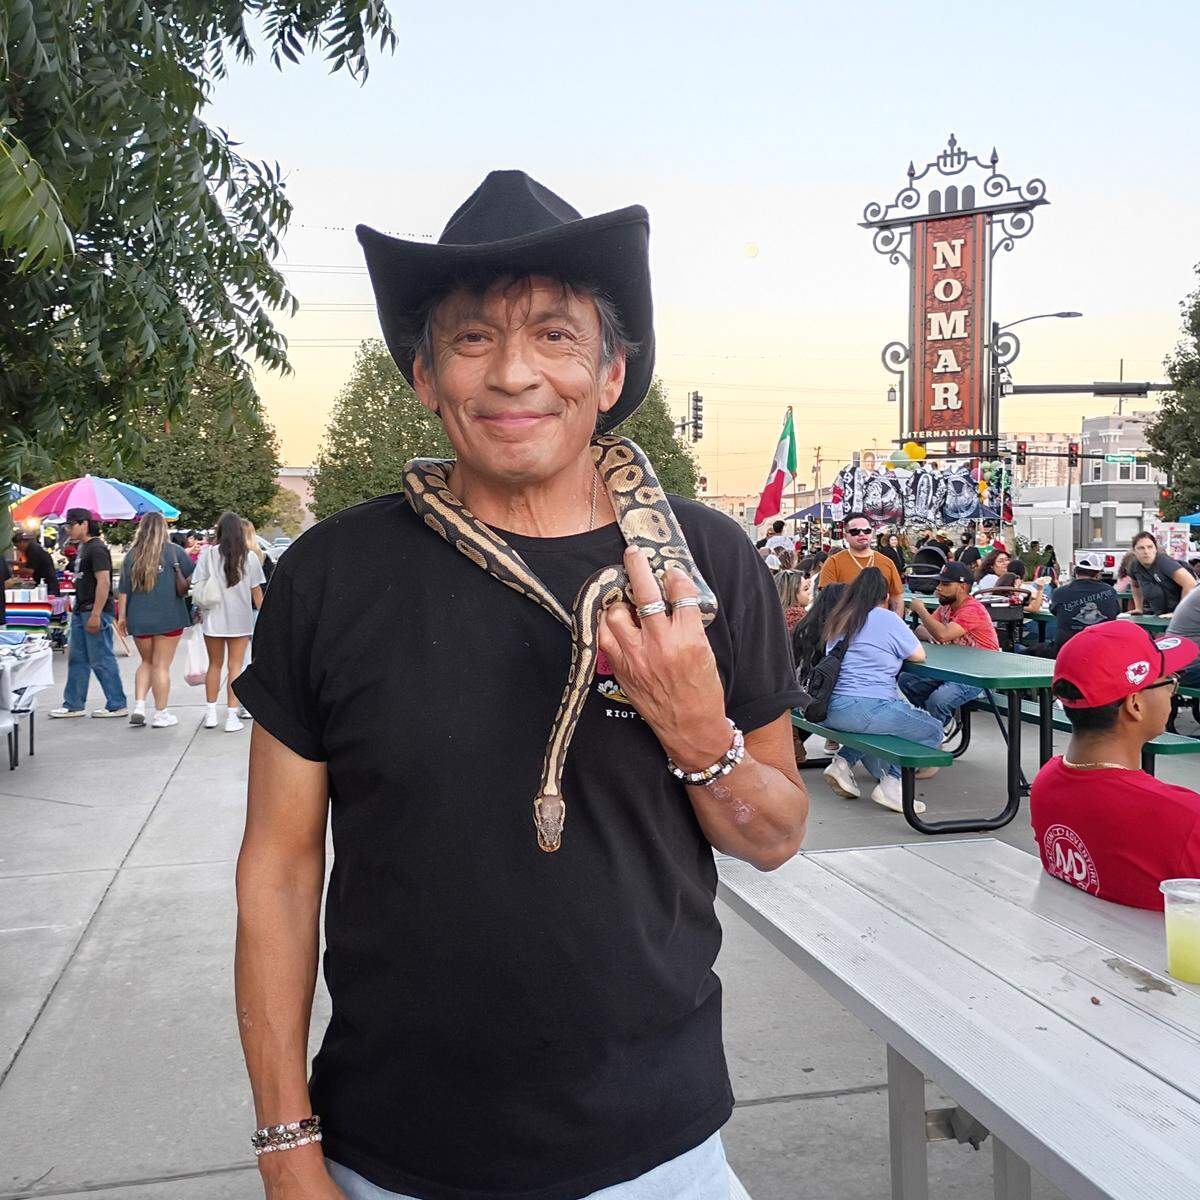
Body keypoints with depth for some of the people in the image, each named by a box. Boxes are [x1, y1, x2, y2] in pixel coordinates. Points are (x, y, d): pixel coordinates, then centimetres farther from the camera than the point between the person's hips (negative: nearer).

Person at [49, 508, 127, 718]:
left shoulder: (97, 548, -14)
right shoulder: (83, 548, 16)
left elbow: (103, 582, -22)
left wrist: (95, 615, -25)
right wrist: (78, 610, 18)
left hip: (96, 612, -10)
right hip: (81, 611, 10)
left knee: (102, 661, -4)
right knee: (77, 660, 13)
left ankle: (117, 705, 3)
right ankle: (73, 705, 20)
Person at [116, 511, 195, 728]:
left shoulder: (132, 555, 3)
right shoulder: (173, 551, -5)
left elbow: (123, 590, 6)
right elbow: (193, 576, 3)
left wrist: (122, 616, 12)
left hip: (138, 619, 3)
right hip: (168, 618, -3)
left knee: (146, 662, 19)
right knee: (161, 665, 3)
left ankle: (139, 707, 8)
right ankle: (160, 714, 8)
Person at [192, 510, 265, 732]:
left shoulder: (208, 554, -5)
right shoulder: (249, 557, -3)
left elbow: (197, 587, -8)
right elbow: (256, 592, 2)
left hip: (214, 619, 1)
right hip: (241, 620, 0)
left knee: (215, 665, 15)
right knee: (235, 666, 4)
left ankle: (211, 713, 20)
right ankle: (232, 717, 2)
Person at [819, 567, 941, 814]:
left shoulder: (839, 619, 16)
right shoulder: (886, 618, -3)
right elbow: (919, 655, 4)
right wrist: (897, 647, 22)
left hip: (831, 710, 8)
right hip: (867, 708, -7)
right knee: (934, 730, 6)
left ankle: (844, 761, 16)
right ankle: (892, 780, -7)